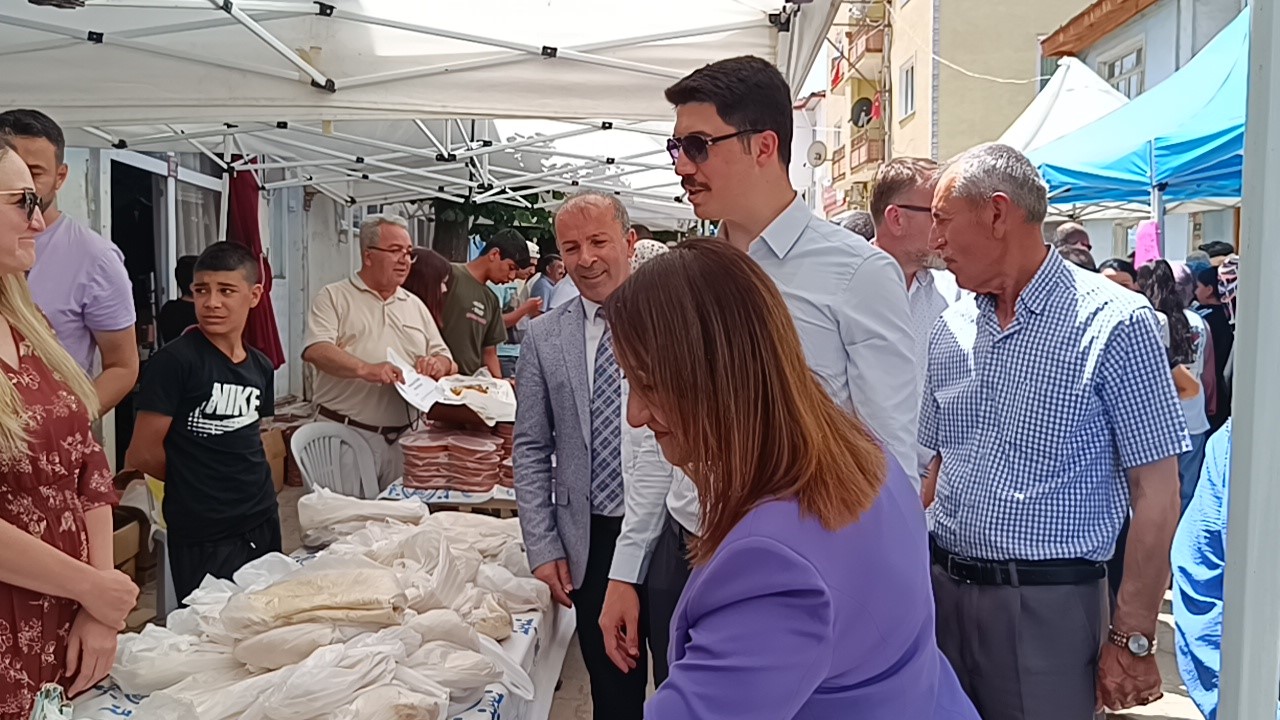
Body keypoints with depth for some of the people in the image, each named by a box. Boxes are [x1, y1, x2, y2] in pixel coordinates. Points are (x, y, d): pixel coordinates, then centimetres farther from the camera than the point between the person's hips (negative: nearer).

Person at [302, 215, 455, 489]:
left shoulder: (415, 306, 18)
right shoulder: (334, 297, 2)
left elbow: (445, 359, 19)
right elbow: (316, 350, -13)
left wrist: (438, 364, -5)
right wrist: (365, 369, -28)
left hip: (405, 436, 5)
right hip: (347, 435, -5)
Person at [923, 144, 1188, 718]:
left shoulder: (1114, 322, -10)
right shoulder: (950, 329, 8)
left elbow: (1156, 493, -11)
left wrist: (1132, 639, -12)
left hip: (1047, 603, -5)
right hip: (941, 588, 5)